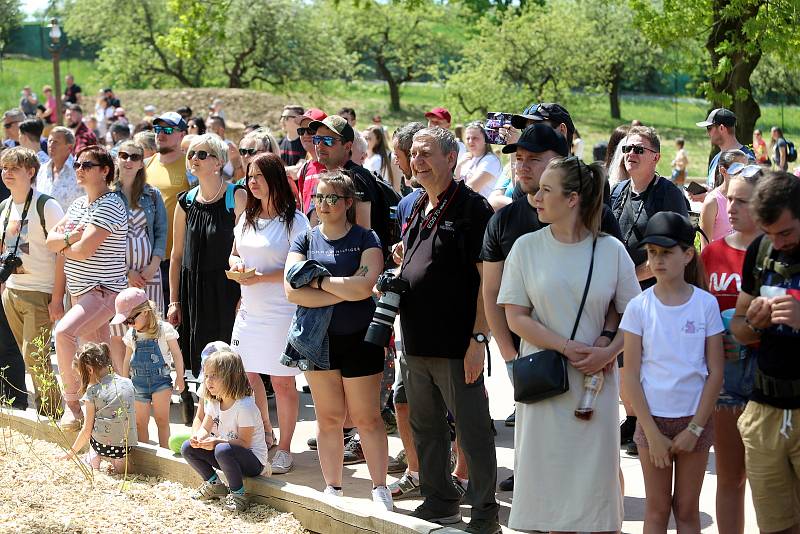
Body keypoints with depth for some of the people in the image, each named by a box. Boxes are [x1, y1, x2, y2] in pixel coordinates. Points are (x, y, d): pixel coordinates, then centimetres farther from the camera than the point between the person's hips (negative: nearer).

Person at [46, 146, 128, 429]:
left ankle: (72, 402, -18)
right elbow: (51, 240, 9)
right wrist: (70, 238, -11)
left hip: (104, 290, -9)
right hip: (81, 291, 9)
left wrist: (64, 247, -1)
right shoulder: (78, 204, 13)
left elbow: (84, 250, -21)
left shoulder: (110, 205, -14)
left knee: (63, 332, -28)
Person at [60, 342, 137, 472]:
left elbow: (87, 431, -4)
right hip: (127, 446, 4)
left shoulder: (93, 391, -7)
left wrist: (71, 453, 8)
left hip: (103, 446, -3)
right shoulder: (128, 383, 4)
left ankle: (93, 460, 11)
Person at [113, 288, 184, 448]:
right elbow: (127, 360, 17)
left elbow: (176, 354, 0)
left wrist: (179, 377, 1)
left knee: (162, 418, -10)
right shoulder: (131, 334, 6)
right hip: (138, 381, 4)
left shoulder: (164, 329, -6)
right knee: (140, 422, 5)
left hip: (160, 379, -4)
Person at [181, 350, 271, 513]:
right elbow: (205, 428, 7)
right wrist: (198, 438, -17)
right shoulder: (213, 403, 3)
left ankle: (238, 494, -21)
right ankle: (213, 484, 9)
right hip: (227, 456, 8)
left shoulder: (245, 406, -23)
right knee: (187, 448, -3)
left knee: (223, 450, -39)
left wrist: (217, 442, -35)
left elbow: (244, 442, -23)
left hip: (254, 460, -8)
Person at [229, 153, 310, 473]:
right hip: (249, 311, 7)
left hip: (281, 312, -7)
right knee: (246, 374, 14)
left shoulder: (294, 220, -10)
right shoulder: (247, 218, 13)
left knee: (282, 381, -1)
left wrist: (261, 277, -22)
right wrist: (236, 263, -2)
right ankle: (266, 435, 33)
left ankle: (284, 449, 9)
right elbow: (234, 254, 22)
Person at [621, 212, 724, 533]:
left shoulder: (706, 304, -5)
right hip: (653, 419, 0)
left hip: (695, 421, 0)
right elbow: (631, 375, -5)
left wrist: (695, 429, -9)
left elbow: (715, 372, -4)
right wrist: (652, 433, -10)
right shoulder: (639, 307, -6)